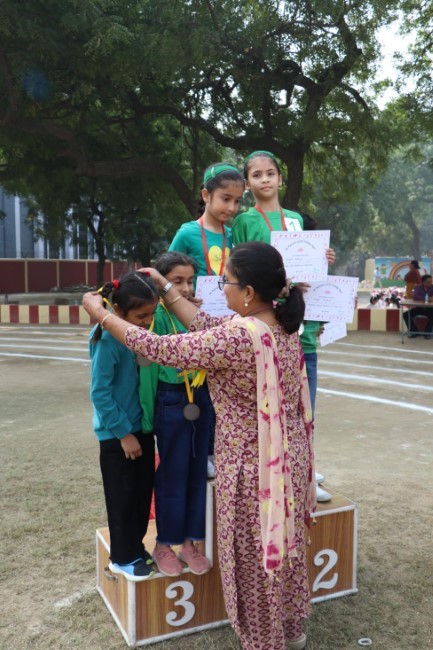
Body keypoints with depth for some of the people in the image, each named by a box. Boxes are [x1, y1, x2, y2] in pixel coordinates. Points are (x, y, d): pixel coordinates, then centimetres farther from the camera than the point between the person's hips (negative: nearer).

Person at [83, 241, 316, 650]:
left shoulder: (238, 337, -29)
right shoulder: (283, 325, -2)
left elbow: (160, 350, -22)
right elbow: (205, 326, 4)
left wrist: (99, 313, -10)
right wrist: (165, 287, 9)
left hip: (251, 464, -8)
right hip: (288, 456, 8)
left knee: (253, 557, 14)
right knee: (283, 543, 25)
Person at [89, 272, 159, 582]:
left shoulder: (140, 332, -3)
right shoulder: (107, 339, -23)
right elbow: (100, 393, -19)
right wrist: (123, 432, -15)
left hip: (142, 426, 7)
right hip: (117, 433, -7)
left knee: (143, 491, 18)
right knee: (122, 496, 9)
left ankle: (136, 546, 37)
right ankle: (123, 558, 27)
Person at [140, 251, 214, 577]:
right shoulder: (157, 316, -11)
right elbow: (148, 365, -11)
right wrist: (148, 413, -12)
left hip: (201, 398, 5)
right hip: (171, 401, -5)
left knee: (197, 472, 13)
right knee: (172, 475, 7)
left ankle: (189, 541, 29)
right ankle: (164, 544, 25)